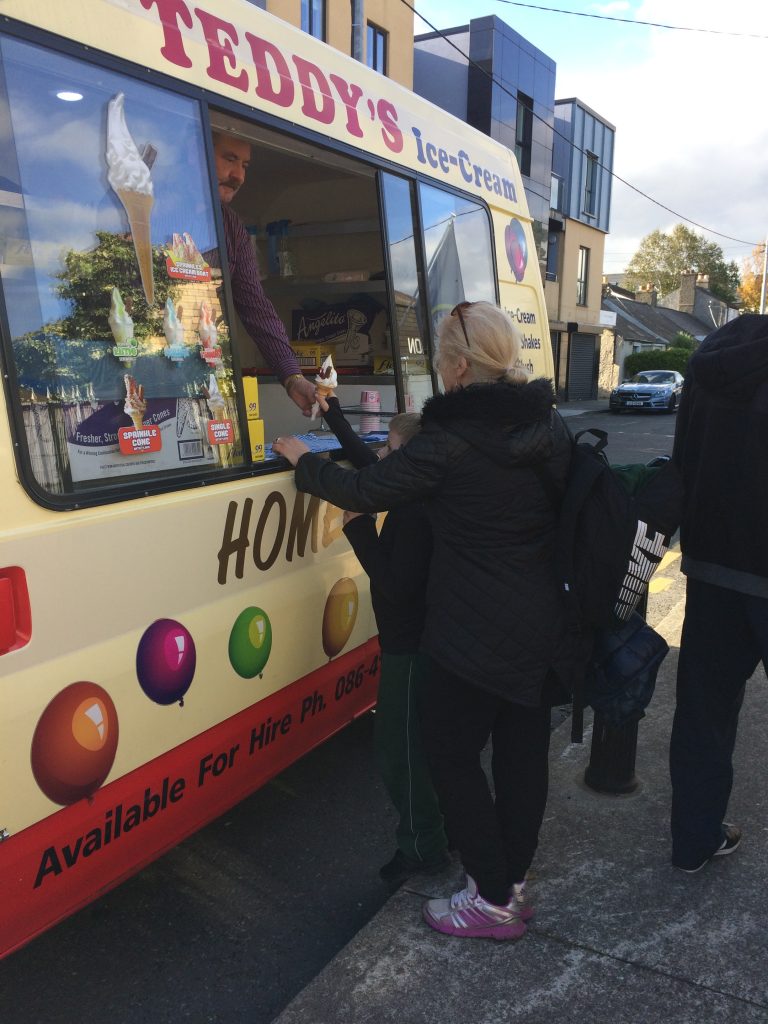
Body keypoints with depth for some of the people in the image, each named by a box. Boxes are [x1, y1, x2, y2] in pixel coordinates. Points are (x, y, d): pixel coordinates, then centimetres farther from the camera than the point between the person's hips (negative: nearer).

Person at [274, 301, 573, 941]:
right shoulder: (551, 427, 2)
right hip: (545, 632, 8)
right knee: (523, 750, 17)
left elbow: (364, 491, -12)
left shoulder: (449, 445, -20)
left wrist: (303, 461, 7)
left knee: (451, 754, 10)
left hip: (476, 641, -7)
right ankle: (514, 882, 34)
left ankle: (494, 900, 20)